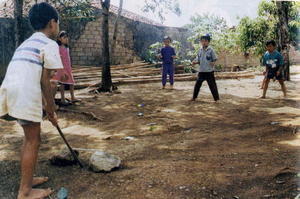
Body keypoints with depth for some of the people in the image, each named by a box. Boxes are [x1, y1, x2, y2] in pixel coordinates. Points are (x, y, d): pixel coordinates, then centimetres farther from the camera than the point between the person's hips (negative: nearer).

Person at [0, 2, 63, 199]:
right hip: (25, 94, -8)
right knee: (33, 140, 3)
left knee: (30, 136, 21)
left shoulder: (27, 43, 27)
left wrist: (45, 107, 27)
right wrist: (52, 111, 5)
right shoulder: (50, 45, 1)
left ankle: (28, 179, 32)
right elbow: (45, 81, -4)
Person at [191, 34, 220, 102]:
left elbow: (214, 60, -5)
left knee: (212, 85, -2)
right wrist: (195, 62, -5)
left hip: (209, 71, -5)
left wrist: (213, 63, -25)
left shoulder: (211, 50, -7)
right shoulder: (200, 50, 7)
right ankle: (194, 97, 27)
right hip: (201, 71, 5)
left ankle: (216, 98, 8)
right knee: (197, 84, 12)